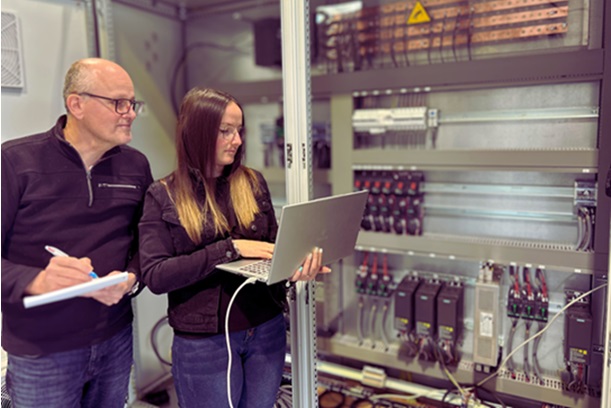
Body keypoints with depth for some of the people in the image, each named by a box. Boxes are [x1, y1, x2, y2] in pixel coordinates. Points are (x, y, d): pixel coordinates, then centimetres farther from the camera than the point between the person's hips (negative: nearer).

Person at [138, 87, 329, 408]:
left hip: (267, 331, 4)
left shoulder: (253, 183, 3)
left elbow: (273, 243, 7)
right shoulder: (163, 196, -7)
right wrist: (230, 248, -22)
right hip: (203, 343, -3)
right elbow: (155, 276, -14)